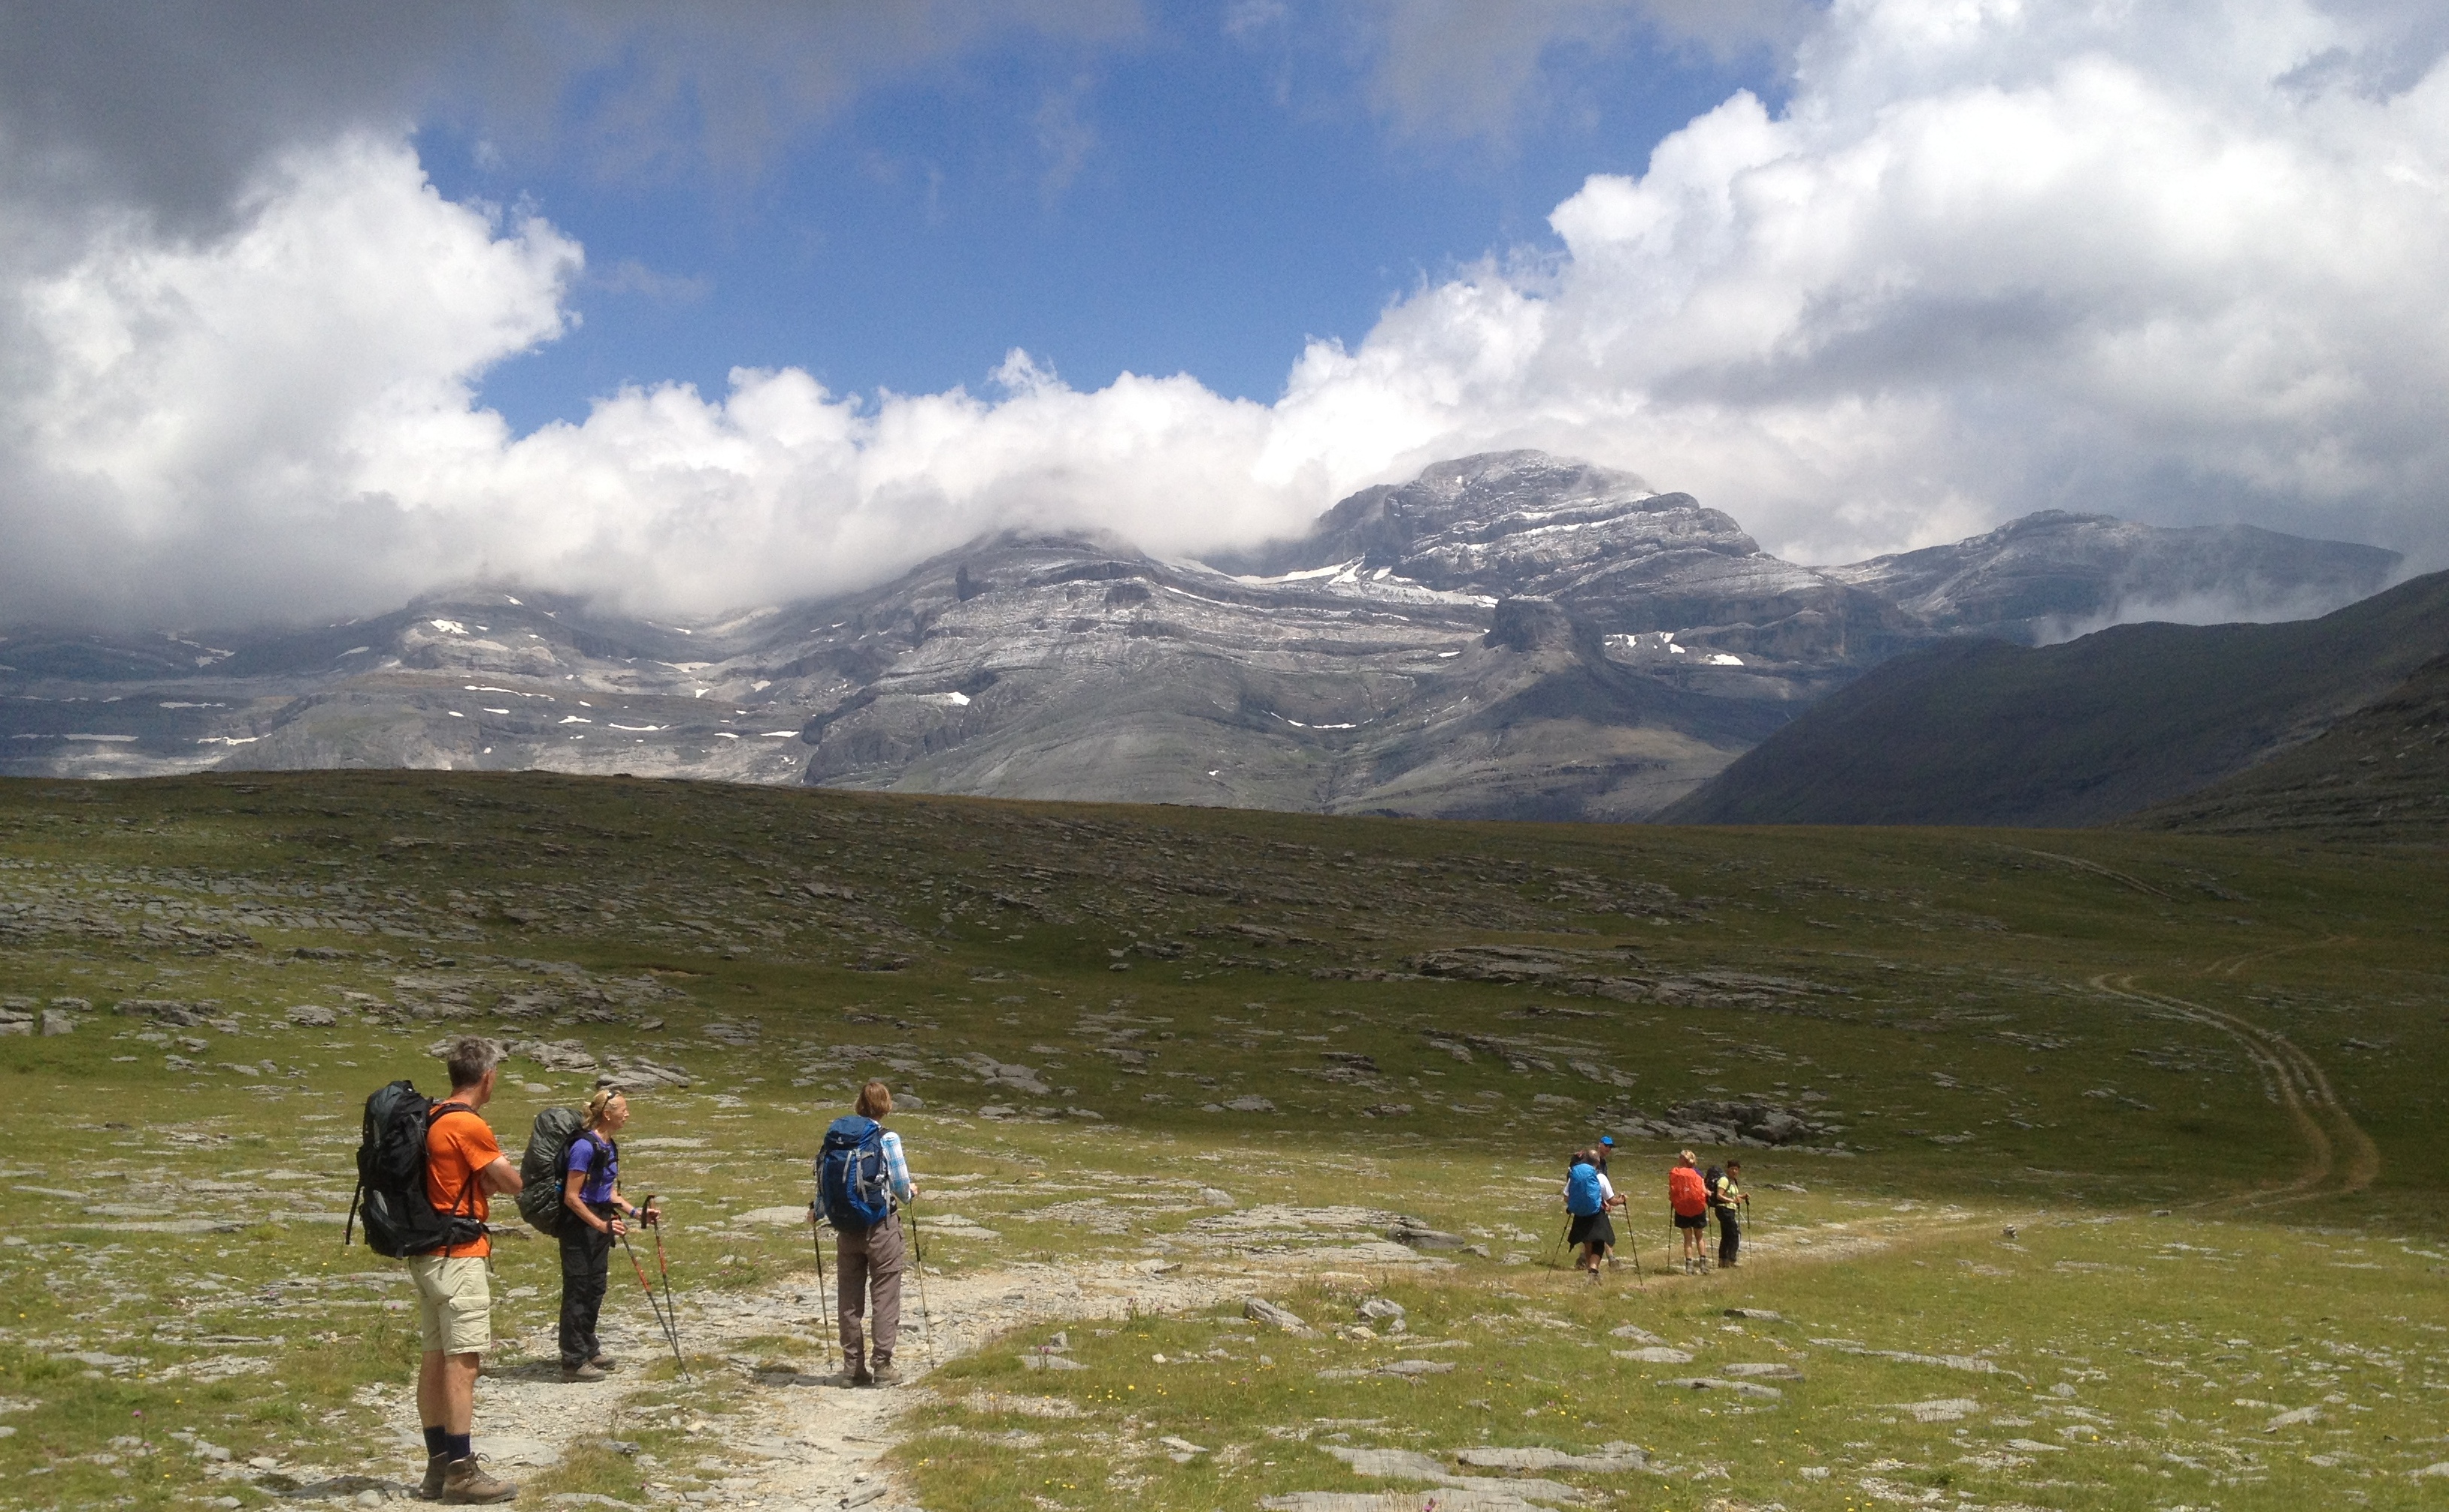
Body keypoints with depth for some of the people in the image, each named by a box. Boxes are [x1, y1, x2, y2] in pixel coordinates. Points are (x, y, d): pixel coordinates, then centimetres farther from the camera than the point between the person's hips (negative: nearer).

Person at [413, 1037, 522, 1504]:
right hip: (458, 1256, -9)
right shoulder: (469, 1125, -16)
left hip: (427, 1253, 9)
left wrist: (484, 1178, 3)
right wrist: (498, 1169, 10)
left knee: (435, 1358, 10)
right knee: (463, 1360, -8)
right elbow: (513, 1182, -10)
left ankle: (438, 1466, 15)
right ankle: (461, 1473, -8)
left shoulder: (431, 1119, 12)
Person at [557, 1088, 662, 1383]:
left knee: (596, 1288, 18)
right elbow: (572, 1197, -20)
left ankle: (588, 1348, 33)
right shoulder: (585, 1146, -20)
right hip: (580, 1226, -9)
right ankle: (573, 1362, 5)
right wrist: (601, 1225, -21)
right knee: (579, 1291, -2)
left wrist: (636, 1212, 6)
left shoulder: (610, 1147, 9)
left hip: (601, 1223, 9)